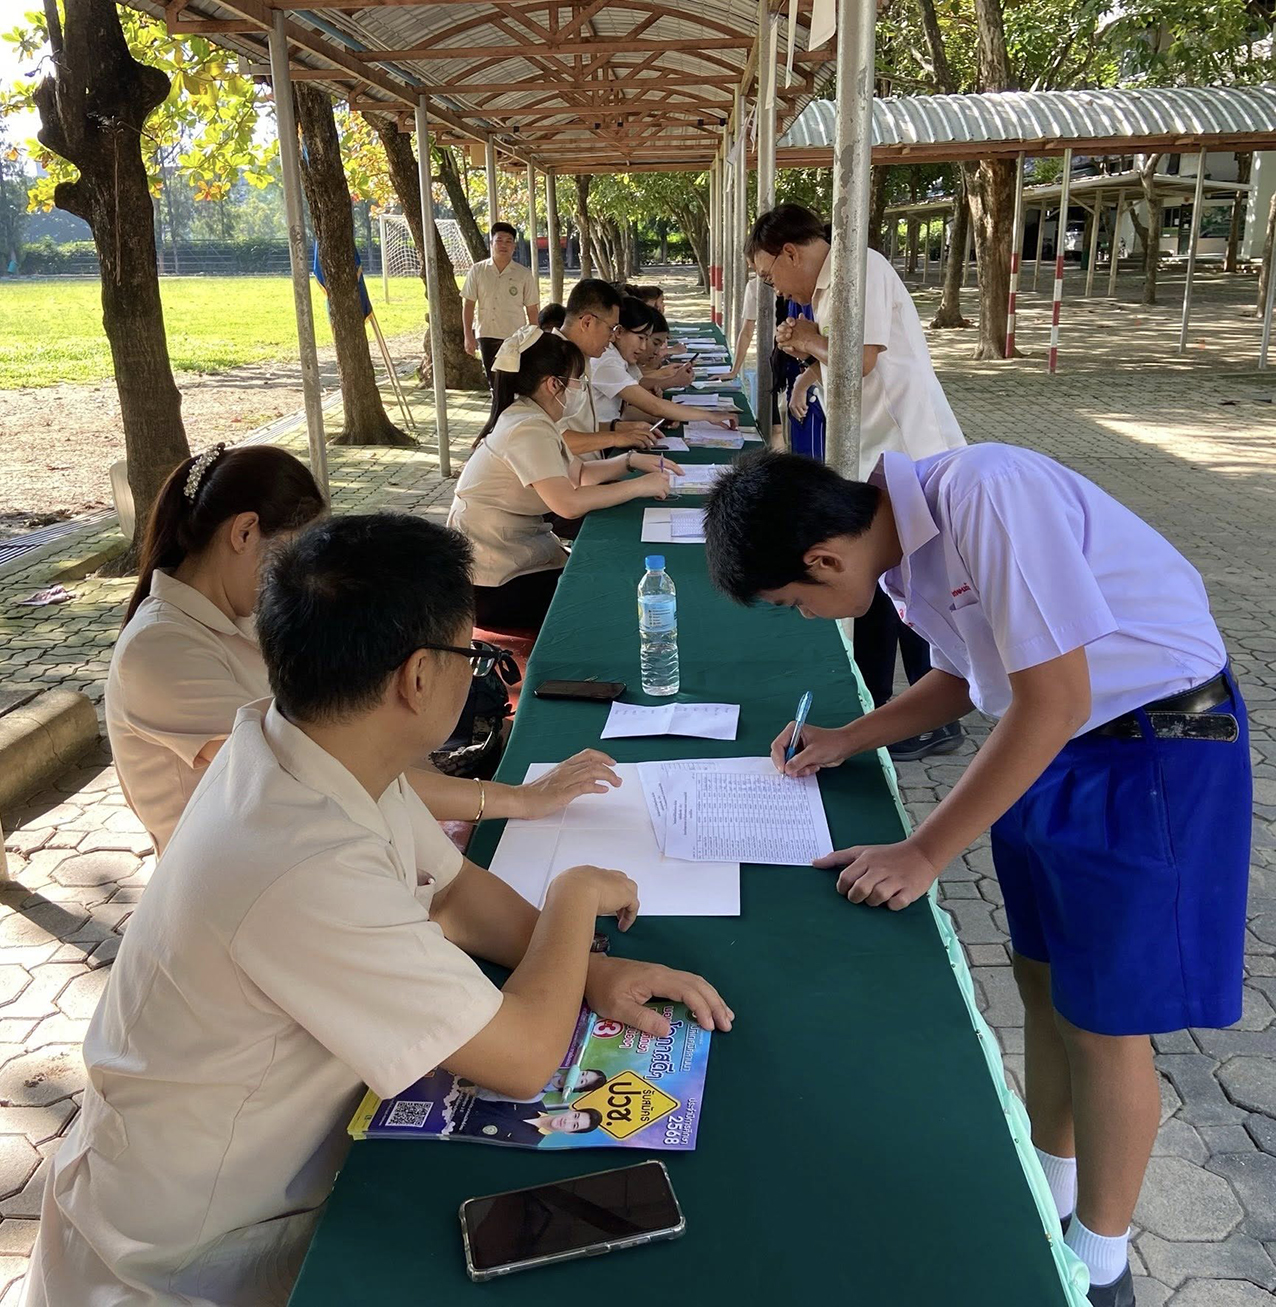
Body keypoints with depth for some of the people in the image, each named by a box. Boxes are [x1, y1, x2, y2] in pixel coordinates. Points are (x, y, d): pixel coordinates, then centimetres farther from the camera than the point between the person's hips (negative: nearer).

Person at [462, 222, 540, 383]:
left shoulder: (524, 274, 1)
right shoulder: (477, 271, 3)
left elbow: (532, 309, 4)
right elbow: (469, 304, 4)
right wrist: (468, 335, -2)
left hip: (515, 338, -2)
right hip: (487, 335, 2)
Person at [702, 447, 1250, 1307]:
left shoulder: (986, 497, -29)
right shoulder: (905, 543, -2)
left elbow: (1055, 701, -27)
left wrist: (924, 855, -21)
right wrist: (847, 742, 6)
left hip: (1156, 748, -8)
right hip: (1051, 747, 8)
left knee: (1102, 1019, 4)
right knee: (1043, 978, 18)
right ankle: (1048, 1194, 41)